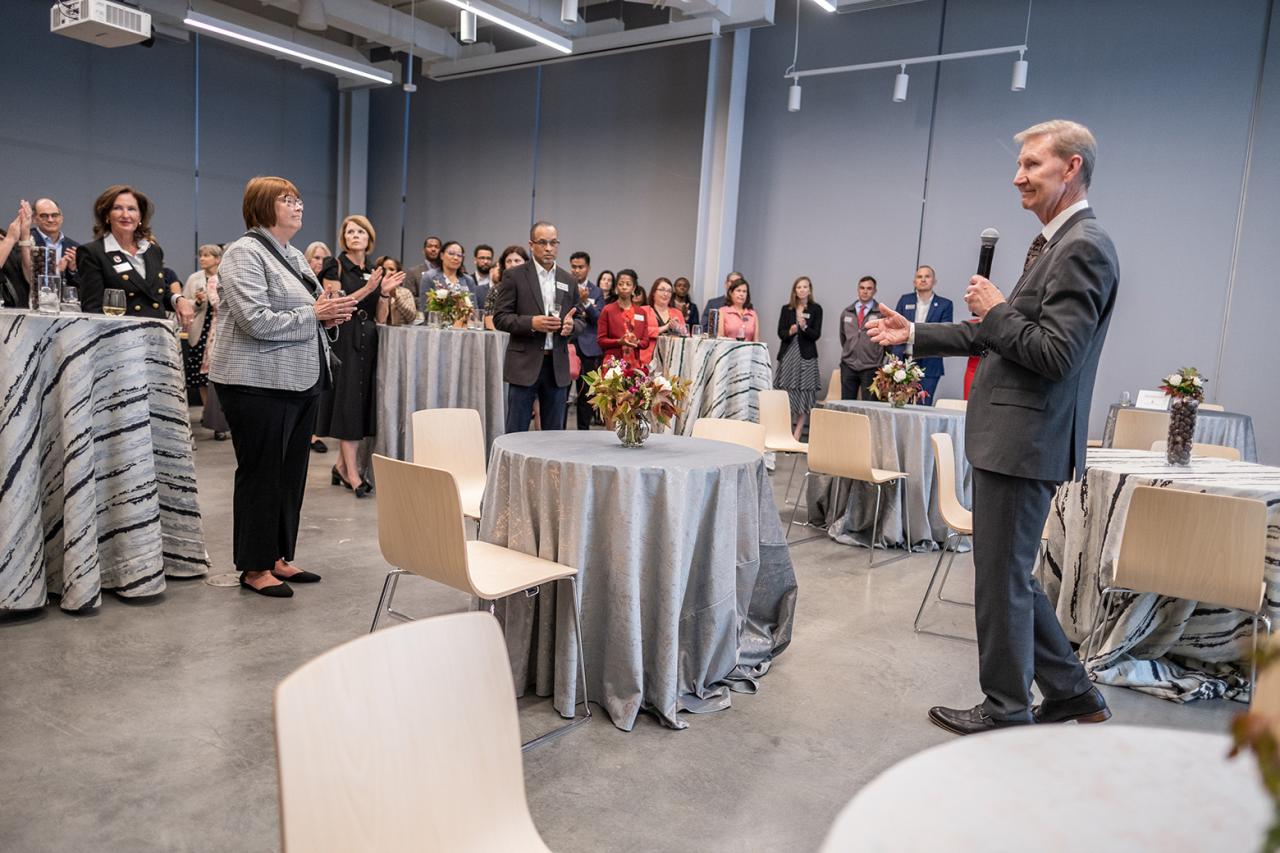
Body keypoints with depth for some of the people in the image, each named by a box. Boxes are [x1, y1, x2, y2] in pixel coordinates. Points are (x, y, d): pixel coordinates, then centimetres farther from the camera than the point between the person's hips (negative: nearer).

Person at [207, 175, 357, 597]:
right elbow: (257, 321, -21)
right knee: (261, 475, 1)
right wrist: (314, 315, -14)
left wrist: (332, 314, 2)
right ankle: (254, 567, 13)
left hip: (302, 381, 9)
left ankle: (279, 557, 23)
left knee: (292, 474, 12)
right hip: (260, 383, -8)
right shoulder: (244, 253, -10)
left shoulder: (294, 256, 17)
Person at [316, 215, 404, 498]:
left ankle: (341, 466, 16)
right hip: (344, 342, -6)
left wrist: (385, 292, -5)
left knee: (362, 402, 6)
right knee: (348, 402, -6)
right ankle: (352, 473, -3)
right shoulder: (335, 267, -1)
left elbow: (381, 318, 11)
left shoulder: (374, 272, 15)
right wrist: (366, 290, -17)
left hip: (368, 344, 6)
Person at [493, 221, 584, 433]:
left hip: (557, 366, 4)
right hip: (524, 365, -4)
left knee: (555, 433, 9)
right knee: (516, 432, 0)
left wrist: (571, 325, -8)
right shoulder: (515, 276, 0)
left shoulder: (568, 280, 12)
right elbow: (500, 318, -4)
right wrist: (531, 323, -19)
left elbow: (580, 321, 15)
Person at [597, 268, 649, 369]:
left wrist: (636, 343, -10)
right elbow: (601, 340, -1)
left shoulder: (641, 312, 11)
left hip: (634, 363, 3)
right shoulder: (607, 310, 2)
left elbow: (646, 341, 11)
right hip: (612, 362, -2)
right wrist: (619, 342, -16)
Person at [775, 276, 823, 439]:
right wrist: (790, 332, -15)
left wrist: (804, 327, -20)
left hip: (806, 355, -2)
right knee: (787, 394, 0)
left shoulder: (816, 309, 3)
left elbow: (816, 335, -2)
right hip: (788, 354, 2)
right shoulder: (786, 309, 9)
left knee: (804, 394, -3)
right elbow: (780, 332, 5)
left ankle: (797, 433, 1)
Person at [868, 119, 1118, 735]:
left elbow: (1055, 353, -24)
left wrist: (995, 311, -11)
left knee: (1002, 579, 2)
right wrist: (915, 334, 17)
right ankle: (1071, 692, 31)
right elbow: (999, 337, 21)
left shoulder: (1083, 247, -15)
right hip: (1009, 435, 10)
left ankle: (1007, 714, 19)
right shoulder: (1054, 243, 16)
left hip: (1024, 441, -10)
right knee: (1008, 574, 18)